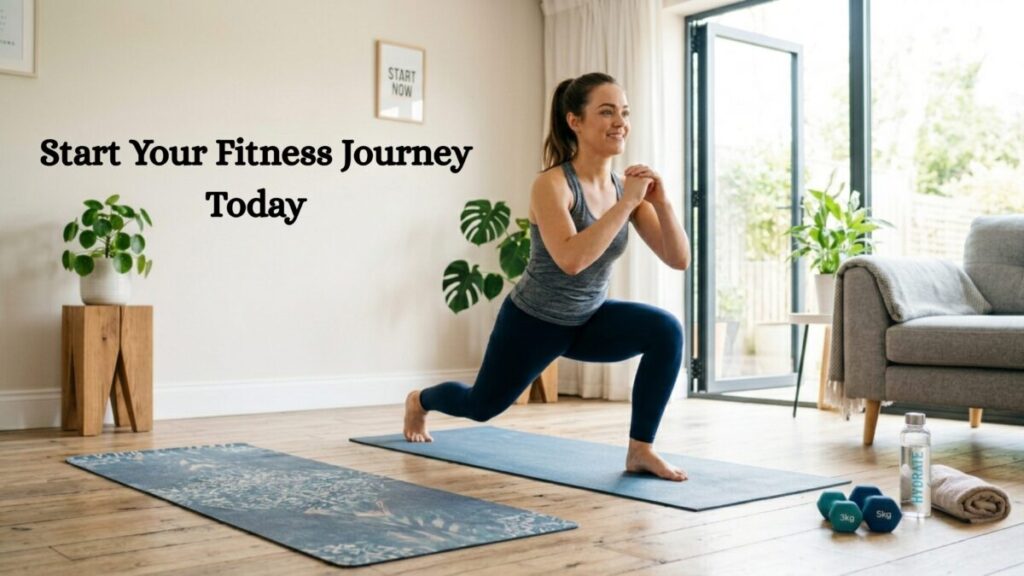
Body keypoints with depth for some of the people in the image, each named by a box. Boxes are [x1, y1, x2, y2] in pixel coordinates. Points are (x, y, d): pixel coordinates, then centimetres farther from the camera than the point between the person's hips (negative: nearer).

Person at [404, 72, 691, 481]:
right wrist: (626, 203, -38)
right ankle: (419, 401, 54)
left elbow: (679, 259, -12)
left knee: (666, 331, -24)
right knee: (484, 405, 18)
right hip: (533, 320, -4)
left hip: (590, 319, 5)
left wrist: (660, 202, -26)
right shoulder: (552, 184, -26)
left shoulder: (625, 186, -9)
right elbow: (571, 259, -42)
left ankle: (641, 450, -14)